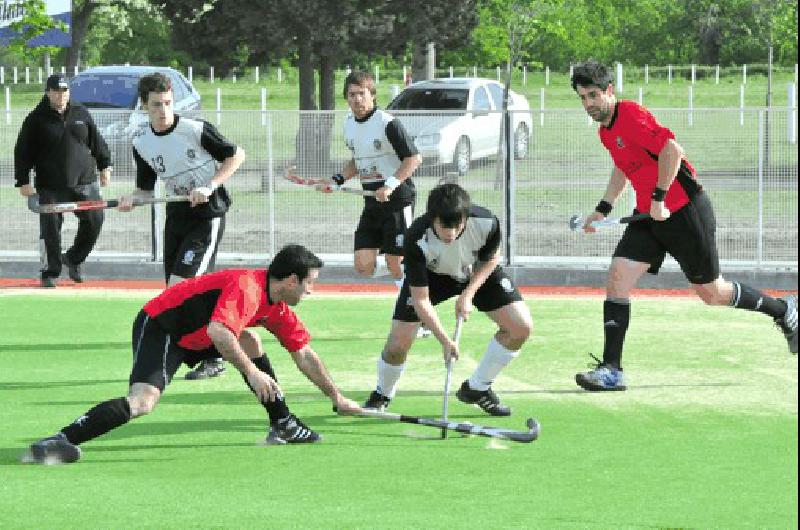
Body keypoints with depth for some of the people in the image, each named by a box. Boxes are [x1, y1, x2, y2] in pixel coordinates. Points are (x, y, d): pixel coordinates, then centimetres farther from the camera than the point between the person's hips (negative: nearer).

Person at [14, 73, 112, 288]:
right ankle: (50, 273, 12)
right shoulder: (36, 119, -3)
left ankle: (73, 258, 22)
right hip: (50, 187, -3)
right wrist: (23, 181, -7)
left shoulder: (80, 113, 8)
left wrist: (104, 165, 14)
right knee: (50, 229, -1)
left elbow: (97, 141, 17)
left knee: (94, 220, 1)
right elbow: (22, 152, -2)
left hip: (84, 181, 3)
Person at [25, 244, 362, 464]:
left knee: (250, 341, 9)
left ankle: (283, 425, 15)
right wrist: (252, 372, -34)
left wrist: (336, 397, 26)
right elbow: (218, 331, -37)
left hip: (192, 337, 10)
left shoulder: (279, 310, 9)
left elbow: (304, 355, 21)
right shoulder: (246, 287, -22)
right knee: (142, 401, -28)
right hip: (158, 328, -10)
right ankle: (61, 442, -34)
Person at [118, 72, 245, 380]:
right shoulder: (141, 141, 2)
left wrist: (209, 187, -16)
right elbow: (146, 188, 11)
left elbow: (236, 155, -5)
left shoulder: (196, 130, -15)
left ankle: (213, 358, -6)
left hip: (207, 214, -7)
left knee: (181, 285, -17)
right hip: (176, 214, 7)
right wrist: (131, 200, -12)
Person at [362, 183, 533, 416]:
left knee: (521, 327, -13)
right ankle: (382, 395, 19)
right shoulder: (416, 240, -39)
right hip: (431, 275, -2)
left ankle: (478, 388, 8)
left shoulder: (487, 222, -35)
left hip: (479, 272, 2)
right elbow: (421, 299, -31)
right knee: (398, 342, -14)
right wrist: (445, 340, -39)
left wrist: (468, 295, -20)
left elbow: (491, 259, -10)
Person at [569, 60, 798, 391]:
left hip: (684, 211, -8)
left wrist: (659, 198, -26)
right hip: (648, 215, 8)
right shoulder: (605, 129, 10)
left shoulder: (630, 116, -19)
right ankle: (611, 370, -10)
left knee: (712, 294, 5)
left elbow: (672, 149, -29)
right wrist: (603, 208, 20)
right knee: (617, 278, -9)